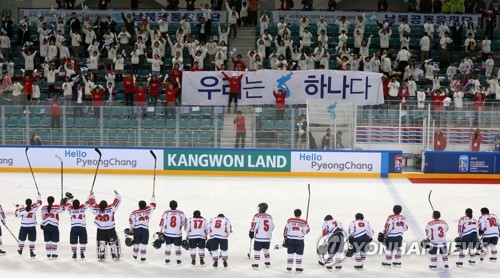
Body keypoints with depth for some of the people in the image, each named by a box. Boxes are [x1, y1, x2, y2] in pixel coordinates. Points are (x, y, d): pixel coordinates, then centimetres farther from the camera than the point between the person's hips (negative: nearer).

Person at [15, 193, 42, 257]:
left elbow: (17, 215, 1)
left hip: (24, 227, 0)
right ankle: (32, 253, 2)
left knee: (22, 239, 19)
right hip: (32, 227, 0)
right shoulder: (34, 207, -10)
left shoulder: (22, 209, -13)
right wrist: (39, 196, 22)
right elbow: (39, 203, 6)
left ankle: (20, 250, 34)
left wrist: (18, 208, 16)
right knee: (31, 240, 6)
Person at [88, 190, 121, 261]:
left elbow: (92, 202, 2)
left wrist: (91, 195, 18)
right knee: (113, 242, 10)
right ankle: (115, 256, 12)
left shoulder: (96, 209, -14)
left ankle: (101, 256, 13)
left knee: (101, 243, 12)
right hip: (110, 230, -2)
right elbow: (117, 202, -9)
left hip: (100, 230, 2)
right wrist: (117, 194, 7)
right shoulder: (111, 208, -19)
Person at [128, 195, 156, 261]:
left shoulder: (134, 213, -7)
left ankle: (134, 255, 30)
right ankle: (142, 257, 4)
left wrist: (131, 229, 10)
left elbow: (131, 222, -6)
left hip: (137, 229, 1)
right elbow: (153, 205, 9)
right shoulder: (148, 210, -6)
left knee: (136, 243, 17)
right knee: (144, 244, 4)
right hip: (145, 230, -1)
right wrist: (153, 197, 23)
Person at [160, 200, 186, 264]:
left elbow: (162, 222, 0)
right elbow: (184, 222, 0)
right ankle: (178, 259, 13)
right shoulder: (181, 213, -7)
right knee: (177, 247, 12)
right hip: (177, 234, -1)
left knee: (168, 246, 16)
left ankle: (167, 259, 19)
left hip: (167, 233, 1)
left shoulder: (166, 213, -7)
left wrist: (161, 230, 13)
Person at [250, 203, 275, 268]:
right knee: (266, 250, 21)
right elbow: (272, 227, 13)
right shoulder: (269, 216, 6)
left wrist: (251, 233, -1)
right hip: (268, 237, 5)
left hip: (259, 237, -5)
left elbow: (254, 226, -12)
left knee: (257, 250, 2)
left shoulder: (257, 216, -10)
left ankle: (255, 264, -1)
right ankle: (267, 263, 26)